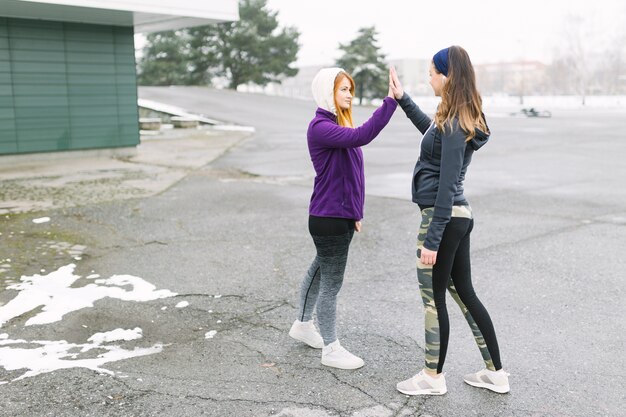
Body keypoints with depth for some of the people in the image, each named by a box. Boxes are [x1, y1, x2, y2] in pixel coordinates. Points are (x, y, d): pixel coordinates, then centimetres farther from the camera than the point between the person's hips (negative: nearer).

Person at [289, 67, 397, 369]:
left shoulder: (339, 124, 13)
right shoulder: (320, 127, -18)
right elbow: (361, 136, -34)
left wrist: (355, 211, 19)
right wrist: (390, 101, -34)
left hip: (343, 214, 10)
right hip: (328, 218, -10)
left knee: (320, 271, 23)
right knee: (331, 283, 0)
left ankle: (302, 325, 41)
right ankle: (331, 349, 13)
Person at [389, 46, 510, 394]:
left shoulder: (454, 126, -19)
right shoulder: (460, 119, 10)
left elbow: (447, 186, -22)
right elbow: (431, 130, 33)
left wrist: (431, 240, -22)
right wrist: (403, 99, 32)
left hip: (444, 217, -10)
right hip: (460, 215, 10)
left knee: (433, 297, 4)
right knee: (464, 291, 16)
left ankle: (433, 377, 20)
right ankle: (496, 373, 25)